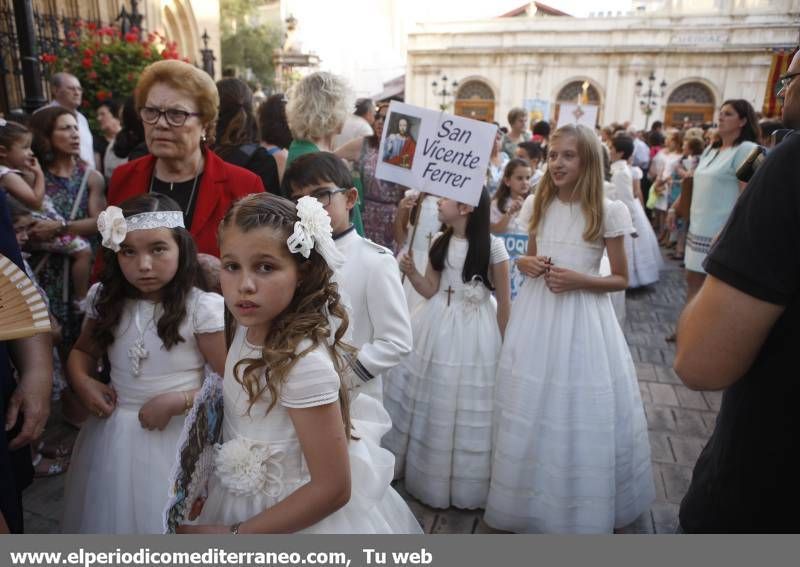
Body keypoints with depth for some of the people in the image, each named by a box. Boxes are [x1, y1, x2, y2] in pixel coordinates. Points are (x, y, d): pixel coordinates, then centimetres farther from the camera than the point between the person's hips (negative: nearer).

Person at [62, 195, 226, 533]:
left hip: (175, 437, -5)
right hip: (113, 434, 5)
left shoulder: (201, 308, -16)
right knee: (109, 513, 22)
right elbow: (83, 351, 16)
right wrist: (82, 382, -3)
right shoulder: (107, 300, 0)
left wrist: (176, 402, -22)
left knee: (166, 519, 9)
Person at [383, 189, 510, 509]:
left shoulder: (493, 246, -12)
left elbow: (504, 301, -7)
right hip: (438, 326, 5)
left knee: (468, 406, 6)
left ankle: (465, 481, 27)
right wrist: (410, 272, -12)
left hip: (474, 331, -5)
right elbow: (431, 291, 5)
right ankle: (430, 472, 34)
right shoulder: (439, 243, 3)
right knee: (432, 401, 13)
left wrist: (502, 345, -5)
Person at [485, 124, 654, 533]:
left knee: (579, 415, 5)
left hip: (583, 318, -4)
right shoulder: (540, 204, 5)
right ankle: (529, 497, 33)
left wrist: (580, 280, -17)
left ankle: (579, 509, 28)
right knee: (529, 413, 12)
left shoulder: (608, 212, -8)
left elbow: (621, 280, -1)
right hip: (536, 314, 4)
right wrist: (526, 264, -6)